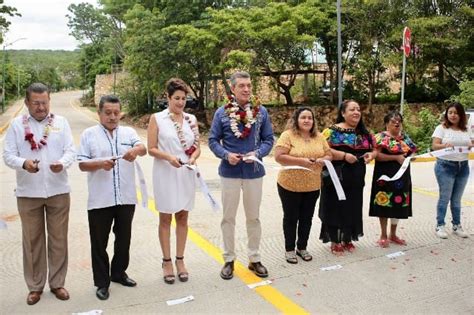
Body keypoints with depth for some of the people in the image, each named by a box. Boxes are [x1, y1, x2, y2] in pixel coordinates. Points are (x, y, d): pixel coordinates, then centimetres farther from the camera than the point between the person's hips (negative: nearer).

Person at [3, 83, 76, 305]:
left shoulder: (61, 122, 4)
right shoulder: (17, 124, 2)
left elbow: (71, 151, -2)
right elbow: (8, 155, -3)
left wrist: (63, 163, -24)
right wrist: (24, 163, -24)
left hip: (58, 191, 1)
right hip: (28, 192, 0)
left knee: (58, 239, 8)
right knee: (32, 240, 8)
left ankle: (57, 283, 23)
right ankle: (35, 286, 22)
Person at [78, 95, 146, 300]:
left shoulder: (129, 132, 7)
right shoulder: (89, 134, 1)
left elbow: (143, 149, -10)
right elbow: (82, 164, -2)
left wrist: (136, 150, -33)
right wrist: (100, 163, -22)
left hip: (126, 197, 3)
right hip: (100, 199, -2)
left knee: (124, 238, 15)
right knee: (99, 242, 6)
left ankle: (118, 273, 34)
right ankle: (102, 282, 20)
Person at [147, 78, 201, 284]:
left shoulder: (191, 119, 6)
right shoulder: (157, 119, -3)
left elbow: (197, 147, 8)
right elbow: (151, 149, -5)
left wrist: (193, 157, -14)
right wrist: (169, 158, -22)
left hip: (186, 175, 3)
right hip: (165, 175, -3)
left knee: (182, 218, 10)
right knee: (165, 219, 7)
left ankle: (180, 260, 23)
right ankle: (167, 262, 18)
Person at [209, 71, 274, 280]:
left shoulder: (261, 112, 0)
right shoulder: (222, 113, -3)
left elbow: (268, 139, 3)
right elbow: (213, 140, 0)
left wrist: (258, 153, -15)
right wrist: (226, 154, -17)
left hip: (254, 171, 1)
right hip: (229, 172, -1)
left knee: (253, 217, 12)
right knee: (228, 217, 9)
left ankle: (254, 259, 27)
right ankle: (229, 259, 23)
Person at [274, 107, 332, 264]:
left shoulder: (319, 137, 5)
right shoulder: (287, 135, -11)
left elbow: (329, 155, 10)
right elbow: (279, 157, -18)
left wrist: (322, 160, -14)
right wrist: (301, 161, -25)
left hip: (312, 186, 5)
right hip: (290, 185, -4)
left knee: (307, 218, 13)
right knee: (291, 218, 8)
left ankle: (302, 247, 29)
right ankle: (289, 249, 21)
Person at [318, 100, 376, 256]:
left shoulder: (364, 133, 11)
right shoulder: (333, 130, -8)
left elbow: (374, 149, 19)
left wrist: (371, 155, -5)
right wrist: (344, 155, -22)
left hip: (356, 178, 6)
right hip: (337, 177, -6)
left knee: (353, 208, 12)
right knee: (336, 207, 1)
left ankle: (347, 239, 27)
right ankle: (335, 241, 14)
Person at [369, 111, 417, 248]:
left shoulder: (405, 137, 12)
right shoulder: (382, 137, -8)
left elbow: (412, 152, 21)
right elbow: (377, 155, -18)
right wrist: (396, 157, -21)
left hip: (402, 176, 6)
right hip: (386, 176, -6)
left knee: (399, 204, 11)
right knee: (385, 205, 0)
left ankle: (393, 234, 24)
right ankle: (383, 235, 12)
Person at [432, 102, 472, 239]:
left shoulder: (465, 130, 10)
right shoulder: (442, 128, -4)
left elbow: (470, 144, 14)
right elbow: (434, 146, -12)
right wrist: (444, 146, -33)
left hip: (463, 167, 4)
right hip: (445, 166, -4)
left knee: (457, 199, 12)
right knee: (444, 197, -2)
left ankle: (457, 225, 21)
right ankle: (440, 226, 7)